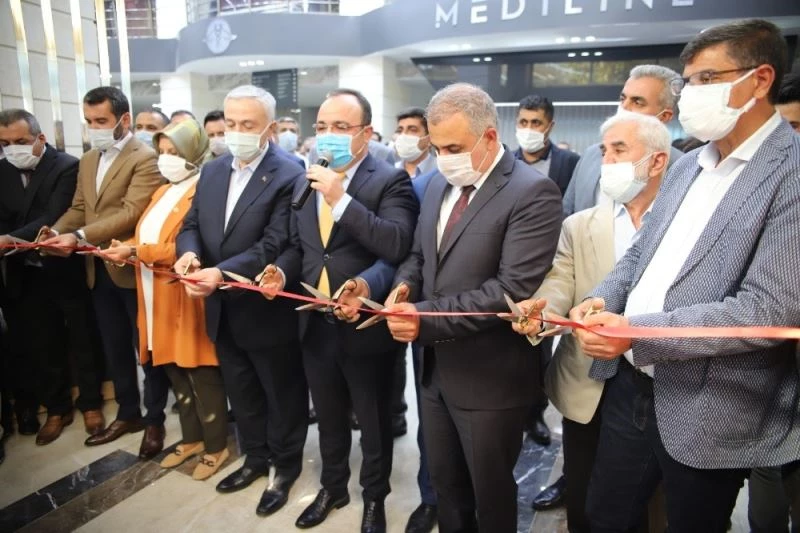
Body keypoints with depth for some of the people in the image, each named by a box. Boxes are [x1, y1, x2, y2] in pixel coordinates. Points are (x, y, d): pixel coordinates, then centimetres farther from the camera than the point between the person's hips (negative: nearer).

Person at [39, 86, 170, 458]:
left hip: (133, 269, -7)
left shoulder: (144, 159, -13)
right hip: (99, 270, 8)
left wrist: (80, 236, -28)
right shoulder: (88, 160, 14)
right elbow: (78, 208, 13)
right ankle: (128, 413, 33)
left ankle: (155, 420, 21)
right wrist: (56, 231, -7)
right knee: (114, 348, 17)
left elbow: (131, 212, -22)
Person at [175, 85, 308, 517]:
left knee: (282, 394, 14)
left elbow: (274, 246, -24)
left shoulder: (288, 177, -17)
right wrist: (189, 252, -14)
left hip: (266, 311, -7)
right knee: (241, 393, 23)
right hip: (223, 311, 7)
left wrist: (222, 273, -33)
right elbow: (192, 223, 8)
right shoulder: (211, 171, 7)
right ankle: (256, 457, 44)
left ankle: (286, 466, 35)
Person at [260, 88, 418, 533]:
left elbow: (398, 246, -28)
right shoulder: (306, 181, 7)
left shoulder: (390, 181, -13)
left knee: (374, 423, 16)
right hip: (316, 326, 6)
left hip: (366, 327, -5)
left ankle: (374, 497, 40)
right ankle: (333, 488, 48)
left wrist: (341, 199, -29)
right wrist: (282, 270, -6)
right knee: (329, 420, 24)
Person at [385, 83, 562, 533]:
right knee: (445, 483, 24)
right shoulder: (439, 184, 7)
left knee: (491, 493, 16)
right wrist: (406, 286, -8)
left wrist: (426, 319, -26)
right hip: (436, 367, 7)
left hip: (489, 378, -6)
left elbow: (514, 289, -25)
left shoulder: (533, 192, -18)